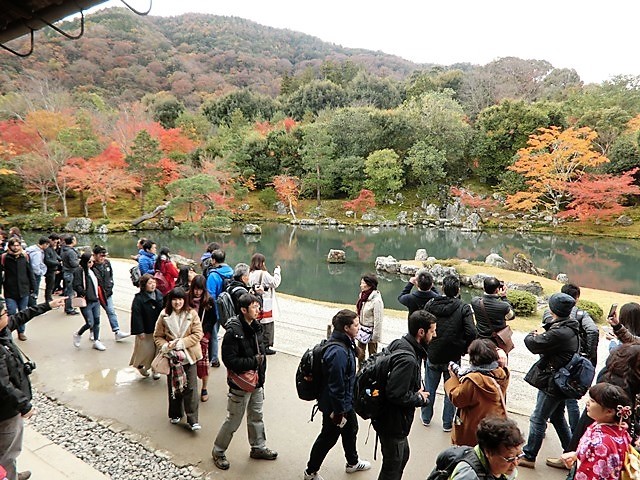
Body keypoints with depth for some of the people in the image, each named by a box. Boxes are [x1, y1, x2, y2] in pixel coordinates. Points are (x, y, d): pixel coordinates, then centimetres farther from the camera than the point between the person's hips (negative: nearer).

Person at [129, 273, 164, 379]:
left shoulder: (159, 294, 2)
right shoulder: (139, 298, -15)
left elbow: (164, 310, 10)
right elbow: (136, 315, -16)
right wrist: (139, 331, -17)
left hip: (158, 329, 5)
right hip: (146, 330, -5)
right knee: (145, 350, 7)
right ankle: (139, 365, 35)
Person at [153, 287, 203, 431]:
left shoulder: (192, 314, -8)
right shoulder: (164, 315, -4)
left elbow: (198, 334, -10)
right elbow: (158, 336, 2)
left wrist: (180, 343, -18)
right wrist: (165, 346, -16)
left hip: (188, 356, -2)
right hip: (172, 356, 2)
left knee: (190, 388, -2)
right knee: (173, 386, 16)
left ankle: (192, 420, 5)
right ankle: (175, 414, 35)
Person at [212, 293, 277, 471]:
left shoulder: (256, 326, 0)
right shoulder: (233, 331, -24)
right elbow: (229, 360, -25)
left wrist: (261, 375, 8)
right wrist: (253, 361, -23)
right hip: (241, 383, -7)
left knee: (256, 416, 22)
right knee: (233, 420, 9)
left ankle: (258, 448, 41)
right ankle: (218, 451, 31)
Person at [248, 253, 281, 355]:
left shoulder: (251, 274, 4)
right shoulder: (264, 274, -17)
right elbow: (275, 283, -12)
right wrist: (277, 271, -1)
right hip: (265, 305, -7)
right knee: (267, 326, 4)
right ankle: (265, 346, 9)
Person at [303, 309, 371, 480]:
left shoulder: (346, 344, -2)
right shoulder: (338, 352, -35)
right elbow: (336, 385, -30)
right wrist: (338, 411, -21)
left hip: (346, 402, 10)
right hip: (335, 405, -10)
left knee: (351, 429, 28)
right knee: (328, 438, 11)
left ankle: (352, 463, 53)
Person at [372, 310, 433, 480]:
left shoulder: (399, 343, -2)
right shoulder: (407, 359, -31)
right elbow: (396, 395, -31)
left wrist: (416, 388, 0)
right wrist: (420, 398, -15)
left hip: (392, 418, 9)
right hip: (393, 422, -9)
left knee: (403, 455, 27)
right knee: (393, 465, 11)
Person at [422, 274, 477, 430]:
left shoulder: (430, 304, -7)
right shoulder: (464, 308, -13)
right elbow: (471, 333, -21)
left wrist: (426, 347, 9)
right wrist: (464, 350, -4)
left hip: (432, 355, 2)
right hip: (453, 357, -2)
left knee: (430, 388, 19)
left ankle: (426, 418, 36)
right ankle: (447, 423, 28)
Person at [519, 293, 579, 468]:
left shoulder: (559, 333, -28)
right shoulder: (570, 328, 3)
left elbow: (534, 345, -20)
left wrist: (536, 335, 0)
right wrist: (542, 334, -11)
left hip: (553, 383, -9)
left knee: (537, 419, 3)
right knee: (557, 416, 24)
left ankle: (529, 457, 16)